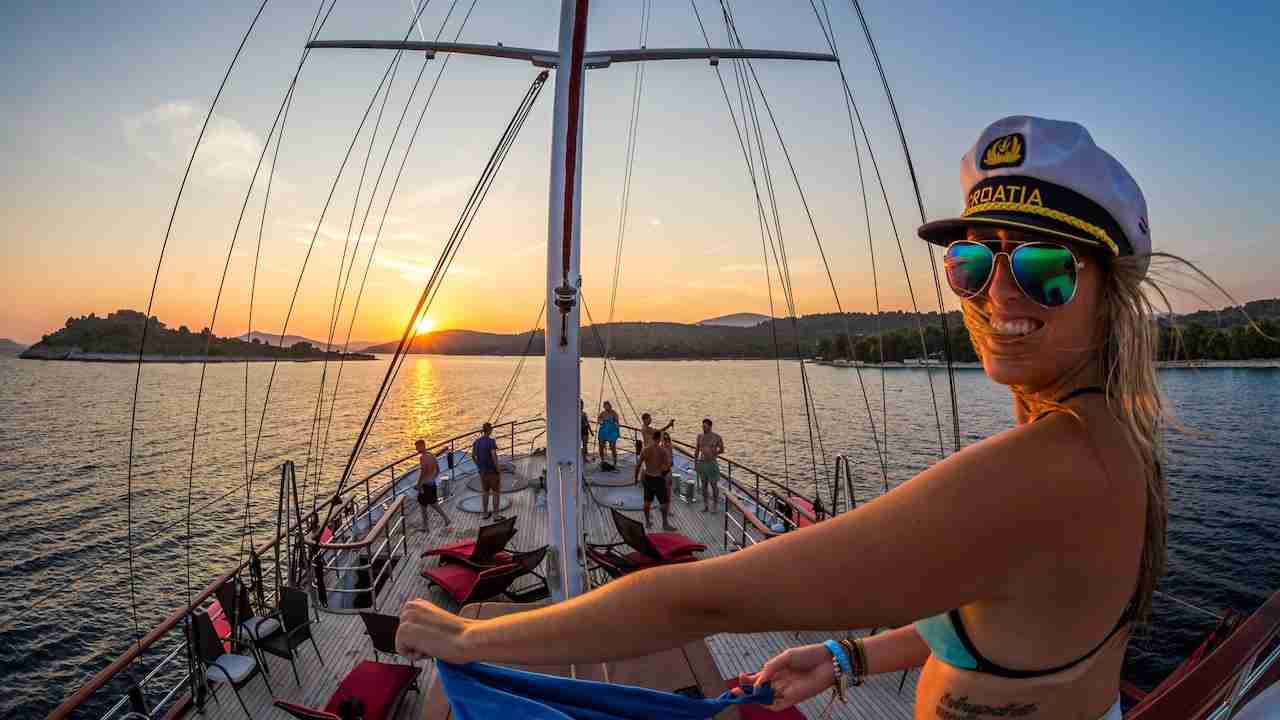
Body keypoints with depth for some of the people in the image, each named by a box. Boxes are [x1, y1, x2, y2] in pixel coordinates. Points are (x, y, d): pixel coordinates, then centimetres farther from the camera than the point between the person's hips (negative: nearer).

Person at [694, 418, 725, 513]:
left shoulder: (716, 437, -6)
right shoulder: (700, 437, 4)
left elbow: (722, 450, 4)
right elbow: (696, 451, 10)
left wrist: (713, 453, -12)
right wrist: (695, 464, 8)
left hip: (712, 463, -4)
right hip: (701, 463, 4)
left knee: (714, 485, 0)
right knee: (704, 485, 9)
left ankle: (715, 506, 13)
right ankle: (705, 506, 18)